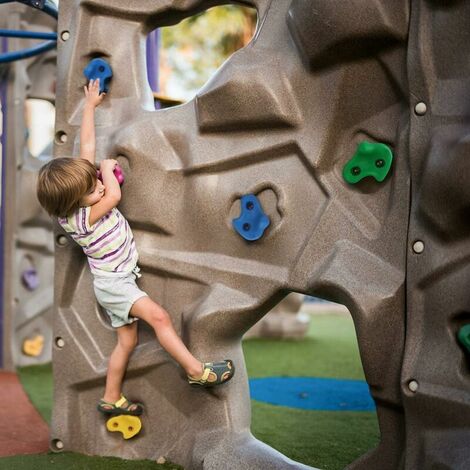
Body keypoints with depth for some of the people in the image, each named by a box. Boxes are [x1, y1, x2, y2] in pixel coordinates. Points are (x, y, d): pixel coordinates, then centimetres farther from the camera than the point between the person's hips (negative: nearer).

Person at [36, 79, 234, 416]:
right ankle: (196, 370, -17)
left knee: (127, 342, 12)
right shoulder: (79, 219, -25)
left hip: (120, 278, 9)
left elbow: (88, 145, 4)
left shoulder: (80, 183, -3)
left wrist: (90, 105, 10)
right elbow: (114, 195, -37)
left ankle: (111, 399, 24)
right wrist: (108, 168, -18)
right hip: (112, 281, -9)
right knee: (159, 317, -22)